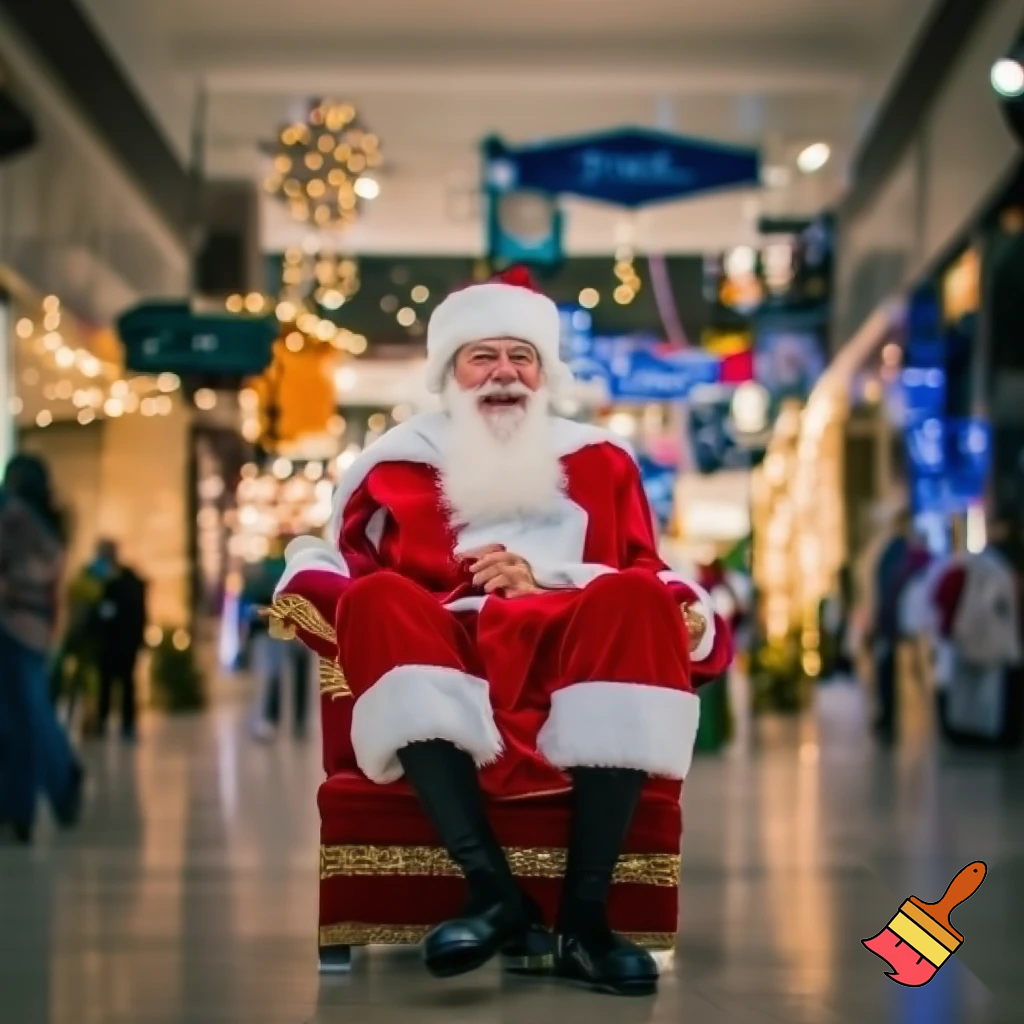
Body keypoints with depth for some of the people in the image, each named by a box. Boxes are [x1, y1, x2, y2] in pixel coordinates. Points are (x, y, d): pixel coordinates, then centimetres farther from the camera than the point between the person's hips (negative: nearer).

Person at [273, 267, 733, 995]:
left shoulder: (599, 459, 24)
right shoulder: (397, 464, 23)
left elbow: (646, 582, 13)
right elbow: (342, 566, 17)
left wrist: (542, 577, -3)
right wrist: (314, 585, -6)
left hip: (572, 684, 0)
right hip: (449, 679, 0)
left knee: (632, 599, -31)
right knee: (380, 600, -30)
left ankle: (586, 912, -34)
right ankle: (492, 890, -38)